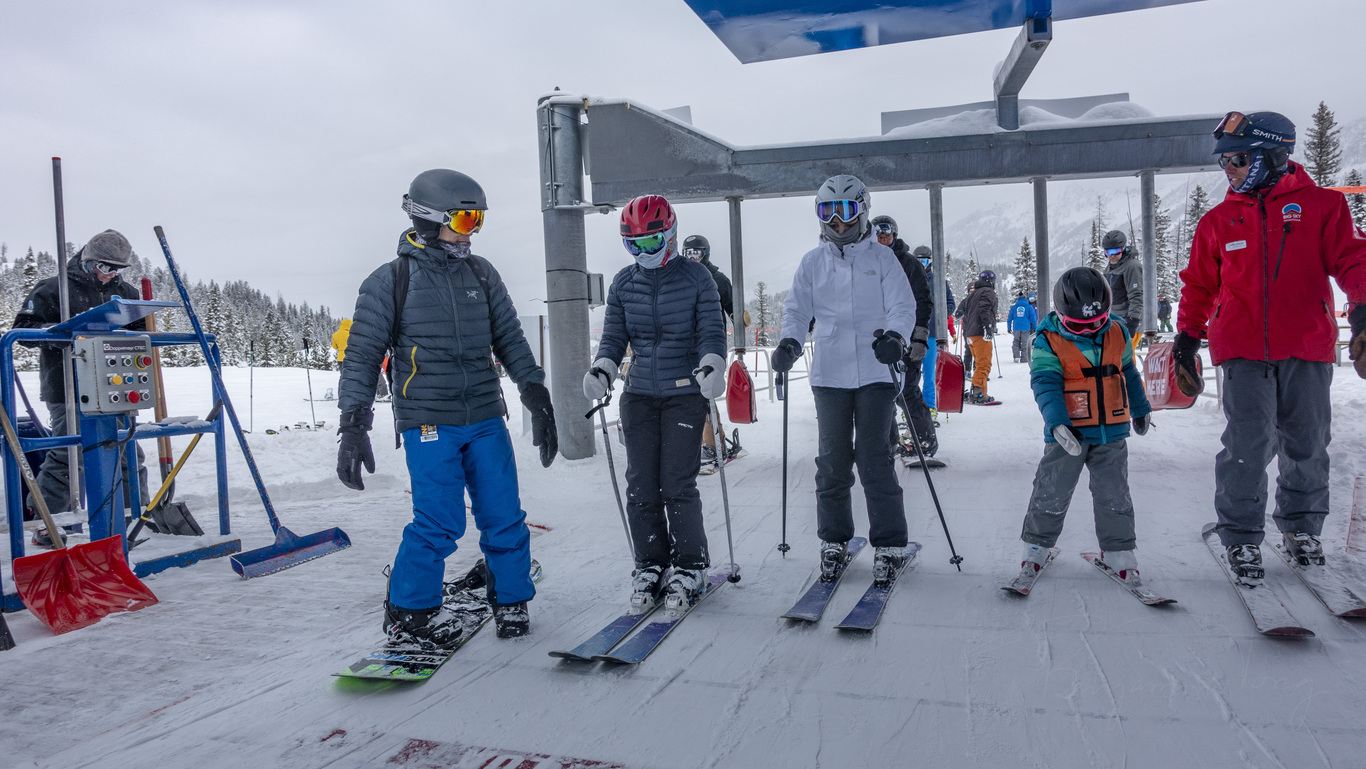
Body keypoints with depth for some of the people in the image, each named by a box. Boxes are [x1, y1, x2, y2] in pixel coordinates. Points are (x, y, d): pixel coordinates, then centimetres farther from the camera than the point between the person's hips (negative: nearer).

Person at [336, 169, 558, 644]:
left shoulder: (482, 274, 8)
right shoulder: (389, 282, -3)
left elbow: (511, 341, 13)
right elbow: (362, 357, -2)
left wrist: (538, 402, 8)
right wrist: (353, 427, -9)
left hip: (486, 419, 4)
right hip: (428, 425, -4)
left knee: (504, 518, 5)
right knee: (440, 523, -8)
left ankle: (510, 600, 26)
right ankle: (408, 613, 14)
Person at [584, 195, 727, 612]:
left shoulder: (696, 277, 1)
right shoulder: (623, 283, 11)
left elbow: (712, 331, -2)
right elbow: (614, 336, 12)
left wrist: (711, 365, -22)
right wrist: (601, 370, -6)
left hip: (685, 393, -3)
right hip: (639, 395, 4)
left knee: (678, 486, -6)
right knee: (641, 487, 2)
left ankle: (689, 567, 11)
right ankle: (650, 563, 18)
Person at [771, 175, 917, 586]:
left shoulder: (881, 257, 6)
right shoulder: (812, 262, 11)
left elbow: (903, 305, -2)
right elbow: (797, 309, 8)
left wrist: (894, 337, -23)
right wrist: (789, 343, -12)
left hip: (875, 372, -2)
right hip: (829, 375, 2)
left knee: (874, 460, -4)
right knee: (832, 462, 6)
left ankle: (890, 545, 8)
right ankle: (833, 541, 20)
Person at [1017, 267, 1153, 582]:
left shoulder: (1117, 333, 4)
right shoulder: (1048, 342, -10)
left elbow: (1128, 372, 19)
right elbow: (1045, 383, -18)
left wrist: (1140, 408, 29)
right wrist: (1057, 421, -31)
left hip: (1112, 431, 3)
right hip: (1068, 433, -3)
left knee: (1114, 495, 8)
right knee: (1051, 493, 3)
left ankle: (1118, 550, 21)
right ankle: (1037, 545, 19)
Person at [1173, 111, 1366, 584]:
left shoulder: (1322, 206, 5)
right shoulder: (1219, 221, 10)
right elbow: (1200, 285, 14)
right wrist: (1187, 339, 10)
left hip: (1307, 350, 0)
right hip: (1244, 351, 0)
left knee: (1307, 444, 9)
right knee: (1248, 444, -7)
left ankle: (1301, 527, 29)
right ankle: (1242, 537, 5)